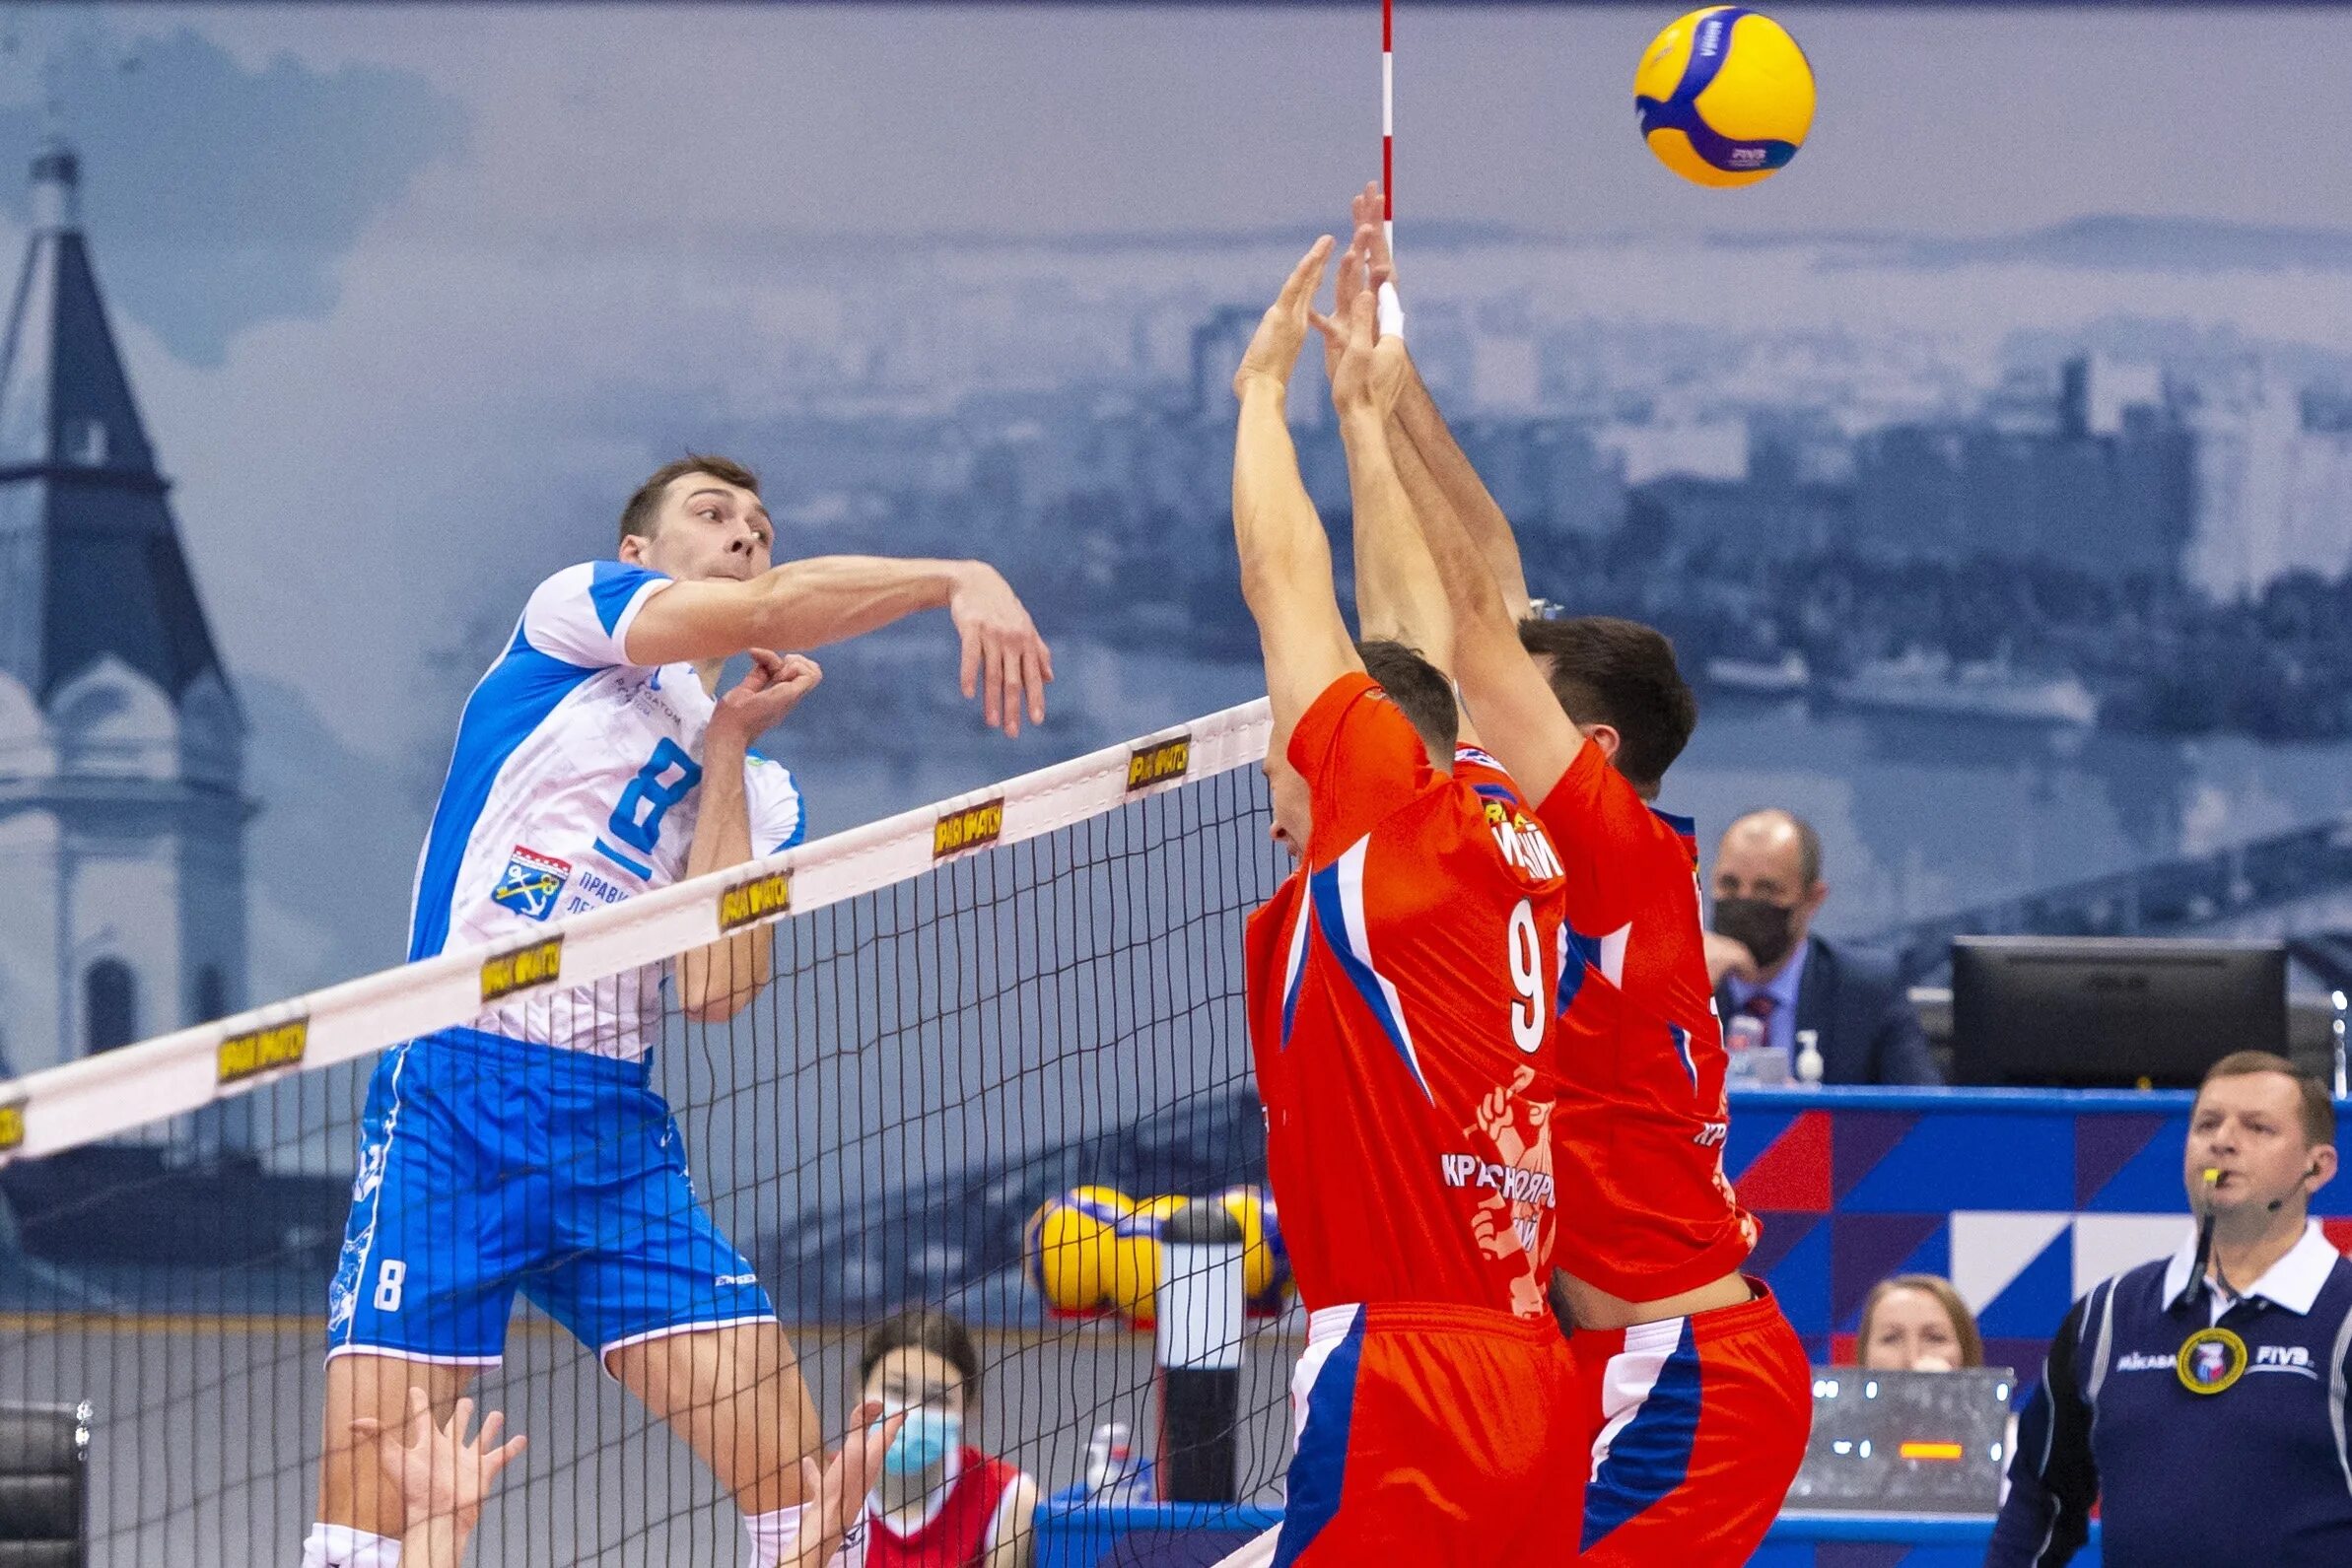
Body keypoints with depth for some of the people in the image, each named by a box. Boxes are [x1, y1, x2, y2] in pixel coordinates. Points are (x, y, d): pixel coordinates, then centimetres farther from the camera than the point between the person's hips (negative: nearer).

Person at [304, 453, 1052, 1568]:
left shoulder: (759, 795, 18)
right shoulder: (577, 609, 6)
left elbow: (713, 990, -1)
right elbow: (772, 609, -15)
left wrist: (725, 747, 3)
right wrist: (960, 579, -19)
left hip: (618, 1138, 5)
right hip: (452, 1100, -5)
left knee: (797, 1477, -7)